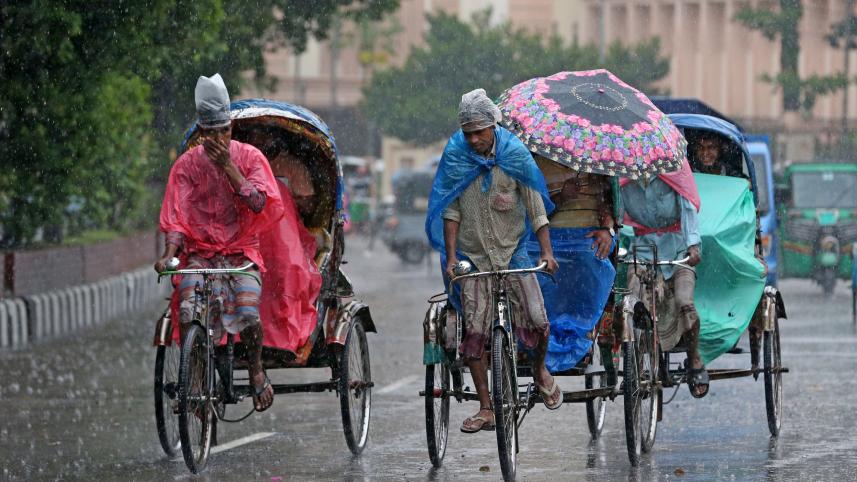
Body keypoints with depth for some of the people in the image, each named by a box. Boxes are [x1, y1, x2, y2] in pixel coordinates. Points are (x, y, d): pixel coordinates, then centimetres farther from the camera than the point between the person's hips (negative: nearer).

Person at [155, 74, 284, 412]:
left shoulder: (249, 157, 0)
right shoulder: (187, 165, 2)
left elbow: (262, 204, -13)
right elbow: (176, 219, 0)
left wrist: (228, 167, -18)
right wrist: (169, 255, -18)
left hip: (241, 252, -1)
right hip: (200, 253, 1)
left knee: (247, 311, -26)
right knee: (188, 312, -26)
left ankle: (256, 370, 1)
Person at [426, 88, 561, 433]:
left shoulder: (515, 155, -5)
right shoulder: (455, 155, -5)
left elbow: (536, 206, -2)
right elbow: (451, 211, -2)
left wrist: (546, 251, -10)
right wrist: (451, 257, -8)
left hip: (513, 251, 0)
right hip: (473, 256, 1)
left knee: (537, 320, -12)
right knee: (474, 332, -4)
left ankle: (539, 369, 20)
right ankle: (486, 409, 2)